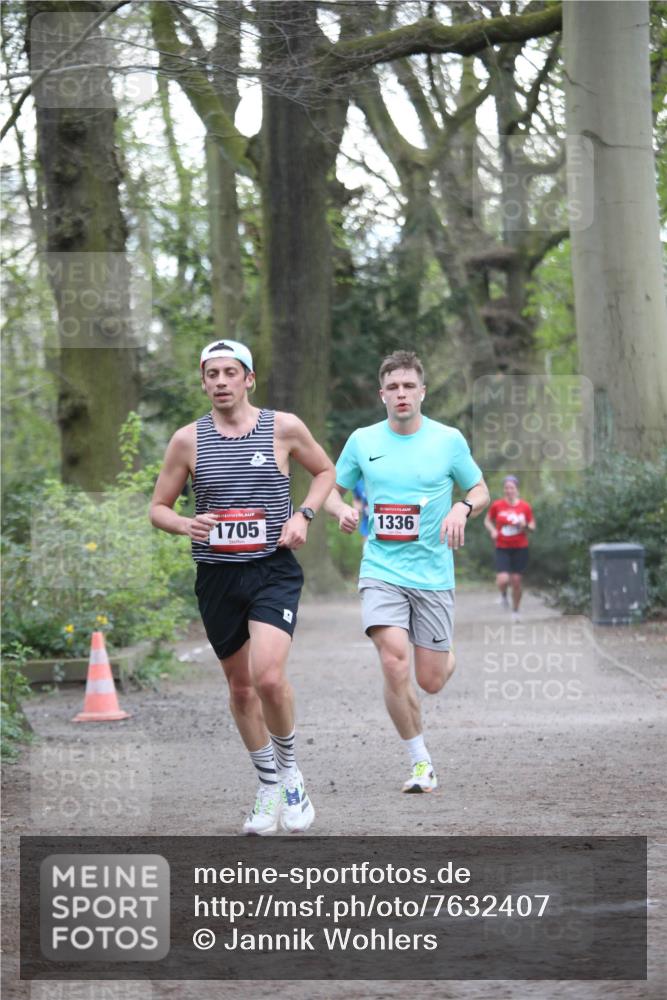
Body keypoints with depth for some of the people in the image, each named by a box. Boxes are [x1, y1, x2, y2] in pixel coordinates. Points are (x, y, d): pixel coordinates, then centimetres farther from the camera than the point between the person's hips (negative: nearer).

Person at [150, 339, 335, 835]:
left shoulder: (283, 427, -2)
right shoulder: (188, 440, 1)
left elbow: (326, 470, 14)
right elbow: (158, 508, 9)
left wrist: (303, 515, -3)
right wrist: (185, 525, -13)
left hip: (274, 570, -3)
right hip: (217, 575, 3)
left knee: (268, 676, -21)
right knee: (240, 685, 11)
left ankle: (289, 767, 5)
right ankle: (270, 785, 30)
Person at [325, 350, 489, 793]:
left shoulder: (449, 439, 0)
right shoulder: (362, 441, 3)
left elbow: (481, 491, 10)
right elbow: (332, 490, 15)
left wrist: (462, 509, -12)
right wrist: (342, 509, -8)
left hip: (434, 574, 0)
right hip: (381, 570, 0)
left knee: (430, 681, 1)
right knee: (395, 664, -20)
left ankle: (448, 655, 41)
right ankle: (421, 761, -4)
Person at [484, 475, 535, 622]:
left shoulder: (525, 507, -1)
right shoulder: (497, 505, -3)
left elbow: (532, 526, 8)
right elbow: (487, 521, 11)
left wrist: (525, 525, -15)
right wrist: (492, 530, -9)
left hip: (520, 548, 1)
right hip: (502, 548, -1)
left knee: (516, 581, 3)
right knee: (502, 580, -15)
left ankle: (515, 611, 22)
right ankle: (503, 594, 21)